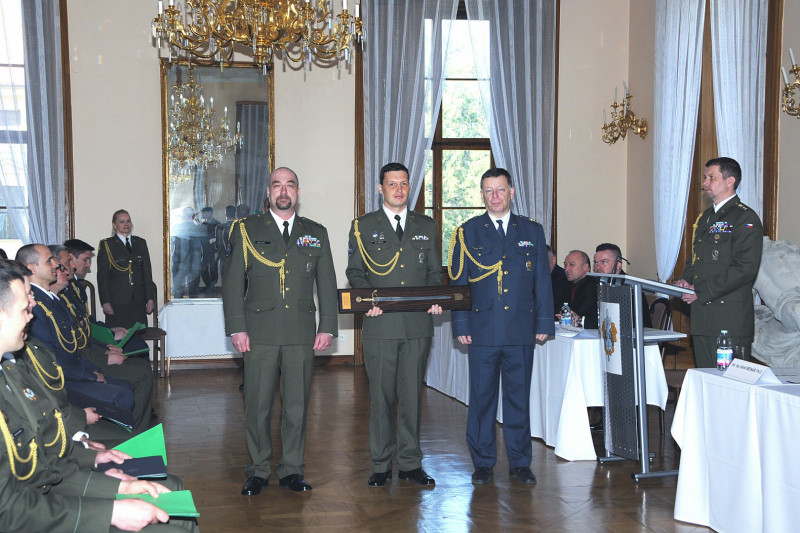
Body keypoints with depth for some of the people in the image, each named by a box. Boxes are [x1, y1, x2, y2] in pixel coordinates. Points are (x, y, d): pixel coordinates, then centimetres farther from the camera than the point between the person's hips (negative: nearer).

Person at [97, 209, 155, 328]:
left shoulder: (141, 243, 16)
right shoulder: (107, 245, 4)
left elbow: (147, 273, 15)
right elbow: (102, 277, 1)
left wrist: (150, 298, 8)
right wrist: (105, 302, -7)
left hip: (138, 301, 3)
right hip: (117, 303, -3)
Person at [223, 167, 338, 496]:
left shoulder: (316, 233, 13)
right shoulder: (246, 230, 7)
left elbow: (327, 284, 12)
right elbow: (233, 283, 3)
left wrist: (327, 327, 4)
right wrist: (236, 328, -5)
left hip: (302, 333, 2)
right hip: (260, 333, -1)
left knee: (297, 406, 5)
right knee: (257, 406, 2)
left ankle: (292, 469, 18)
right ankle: (258, 470, 17)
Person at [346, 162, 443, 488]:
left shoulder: (427, 227, 14)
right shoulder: (363, 226, 8)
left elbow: (435, 271, 14)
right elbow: (355, 271, 5)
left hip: (418, 325, 2)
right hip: (380, 324, -2)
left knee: (412, 395, 6)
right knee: (381, 395, 3)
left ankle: (410, 463, 16)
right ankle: (381, 465, 13)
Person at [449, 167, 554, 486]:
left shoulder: (532, 231, 10)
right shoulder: (467, 233, 5)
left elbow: (542, 280, 10)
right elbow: (458, 282, 4)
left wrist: (544, 323, 4)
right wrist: (461, 326, -3)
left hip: (521, 330, 1)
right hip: (483, 329, -1)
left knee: (519, 396, 7)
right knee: (482, 397, 4)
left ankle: (520, 462, 18)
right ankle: (483, 463, 15)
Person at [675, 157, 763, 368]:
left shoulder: (746, 219, -8)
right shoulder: (704, 218, 20)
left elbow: (745, 269, -17)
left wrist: (701, 291, -18)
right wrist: (685, 280, 4)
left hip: (730, 320, -8)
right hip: (701, 318, 8)